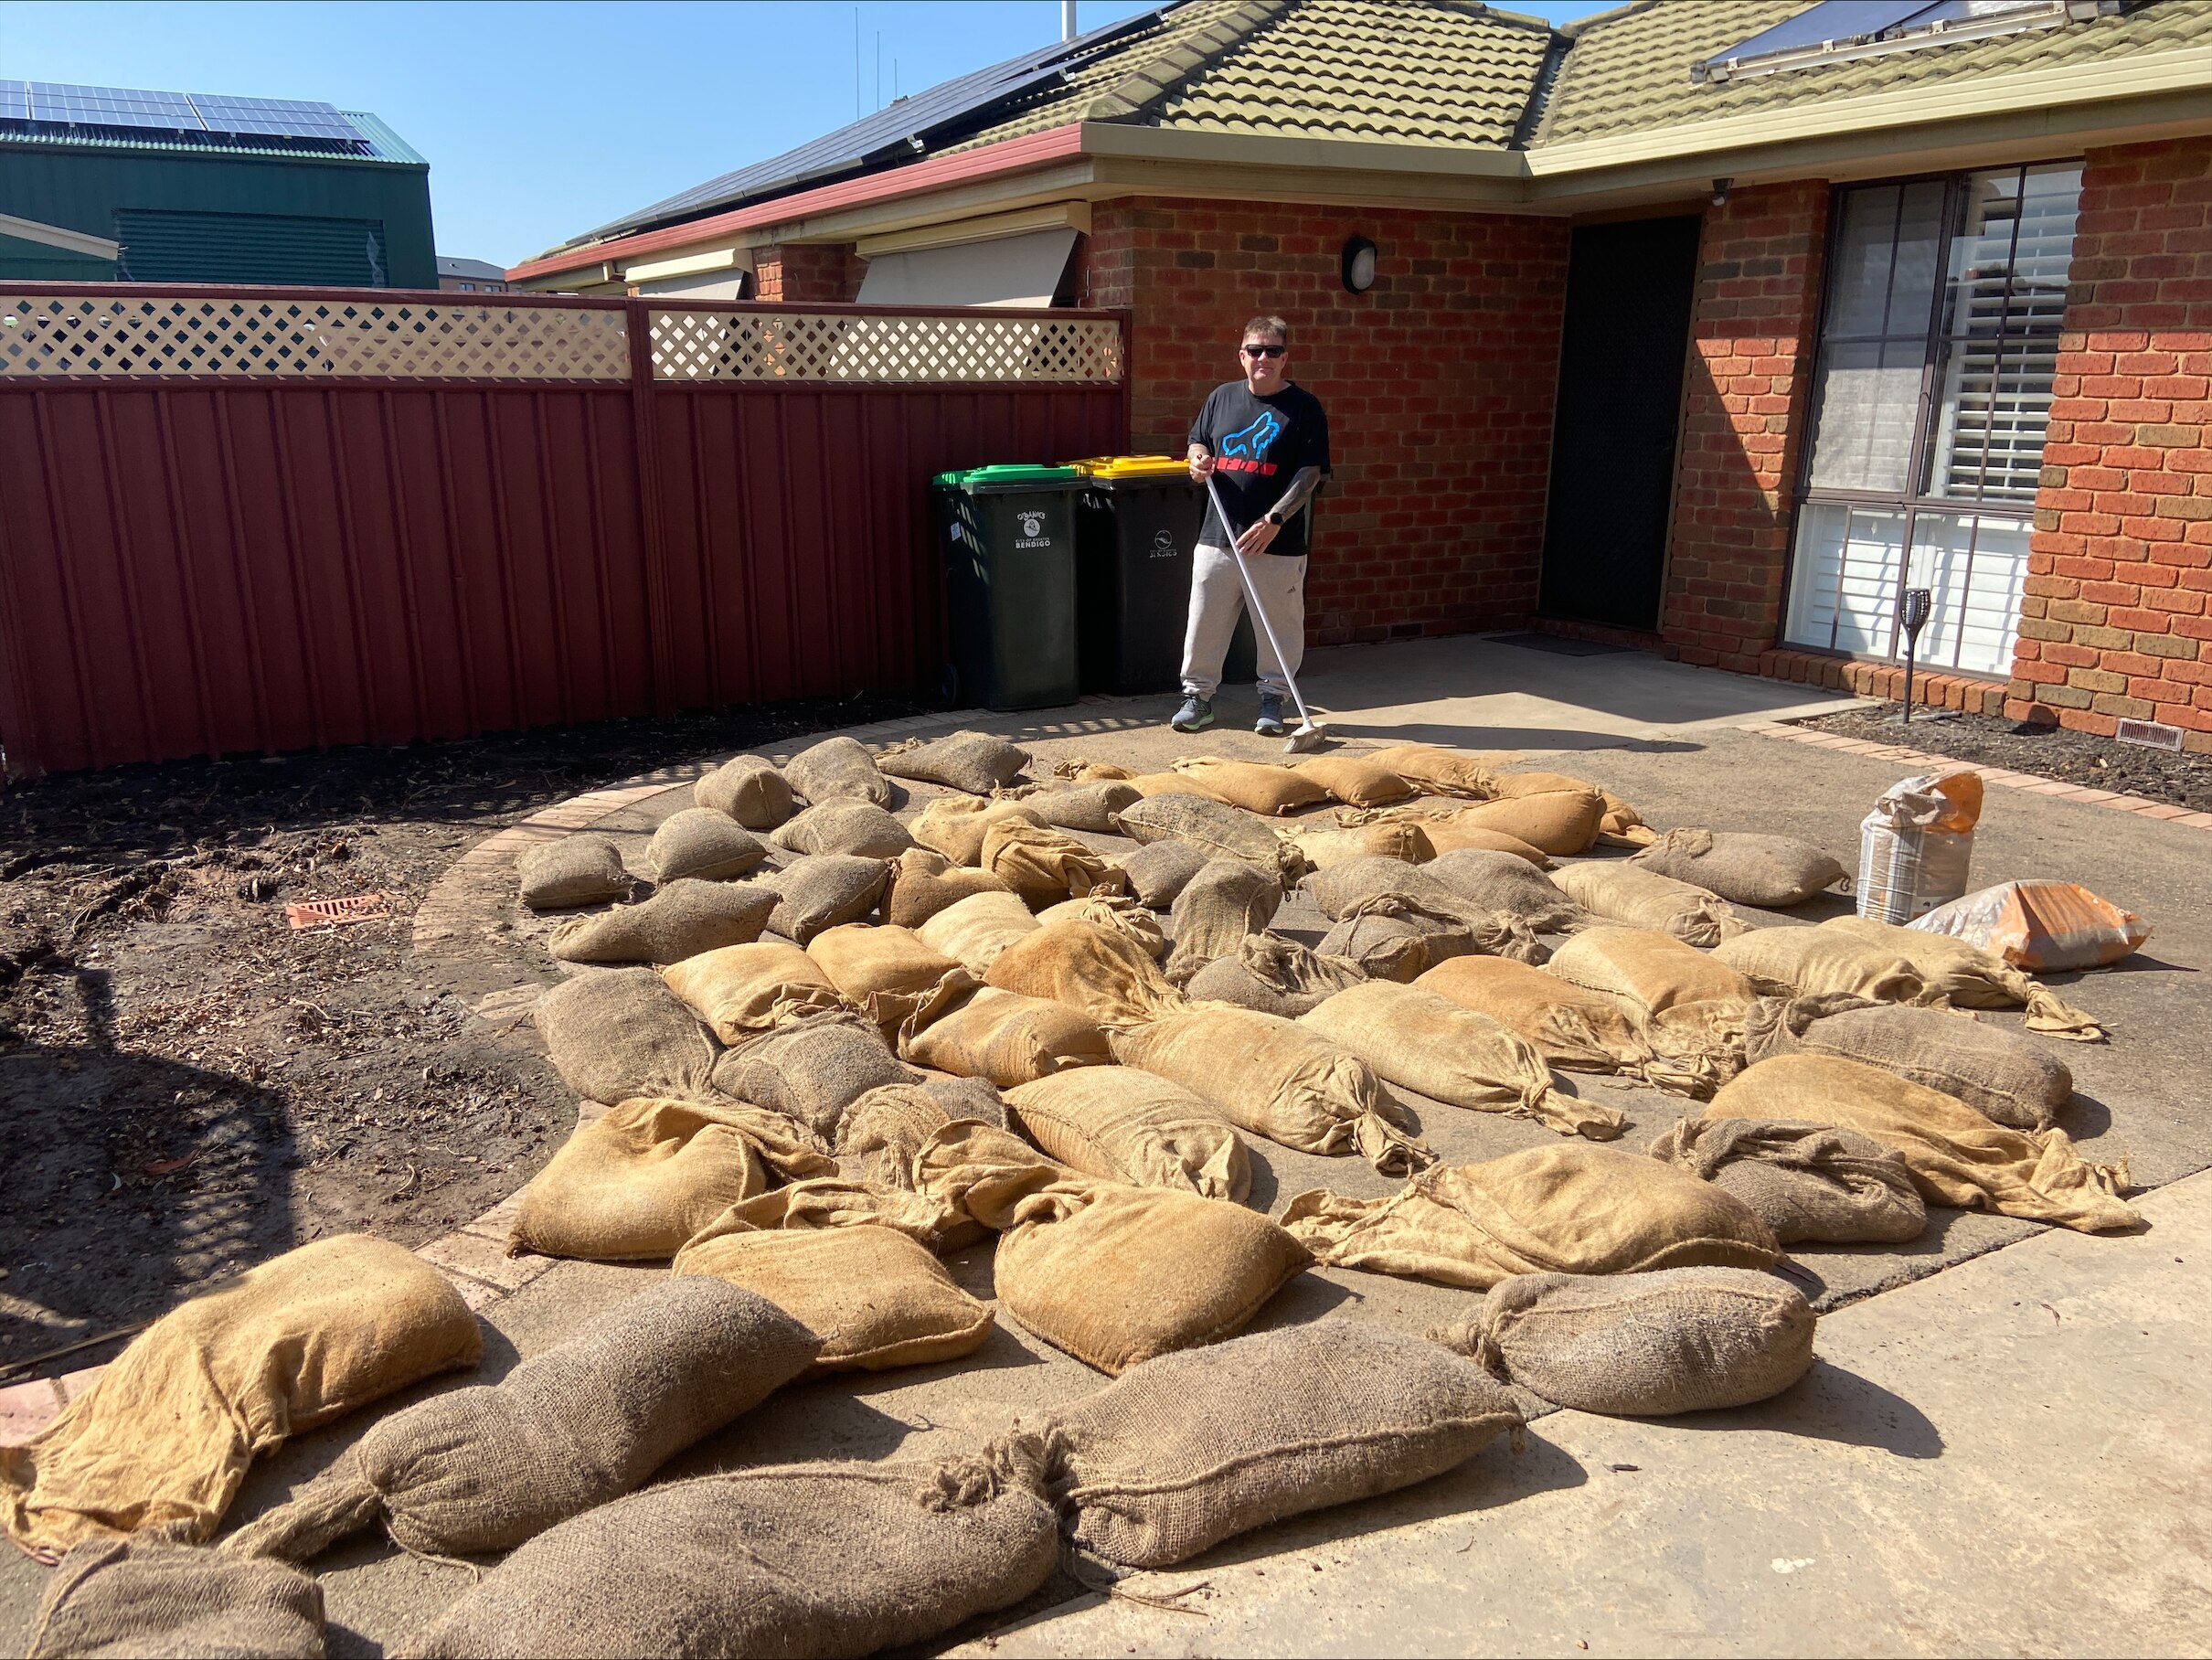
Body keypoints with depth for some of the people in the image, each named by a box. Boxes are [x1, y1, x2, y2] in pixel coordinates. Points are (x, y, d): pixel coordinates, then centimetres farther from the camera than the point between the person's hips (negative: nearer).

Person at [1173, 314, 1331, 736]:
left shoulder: (1304, 407, -2)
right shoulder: (1222, 397, 9)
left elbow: (1310, 473, -7)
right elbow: (1198, 442, 22)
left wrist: (1274, 520, -17)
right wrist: (1199, 460, -3)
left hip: (1278, 544, -3)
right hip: (1218, 538, 3)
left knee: (1279, 626, 6)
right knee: (1204, 623, 6)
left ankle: (1272, 700, 22)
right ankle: (1197, 695, 20)